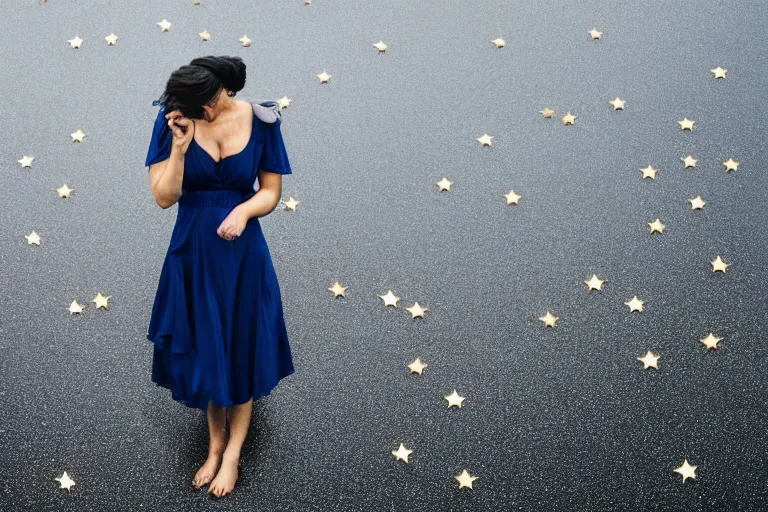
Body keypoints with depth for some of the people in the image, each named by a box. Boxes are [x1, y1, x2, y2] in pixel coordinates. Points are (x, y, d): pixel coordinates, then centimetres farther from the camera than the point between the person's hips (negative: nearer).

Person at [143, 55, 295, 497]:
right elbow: (164, 197, -12)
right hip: (193, 251, 1)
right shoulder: (173, 121, -11)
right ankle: (216, 441, 32)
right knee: (203, 348, 12)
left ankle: (233, 451, 24)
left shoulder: (260, 120, -11)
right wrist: (180, 146, -26)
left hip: (242, 253, -1)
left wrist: (243, 211, -23)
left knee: (241, 349, 10)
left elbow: (271, 190, -3)